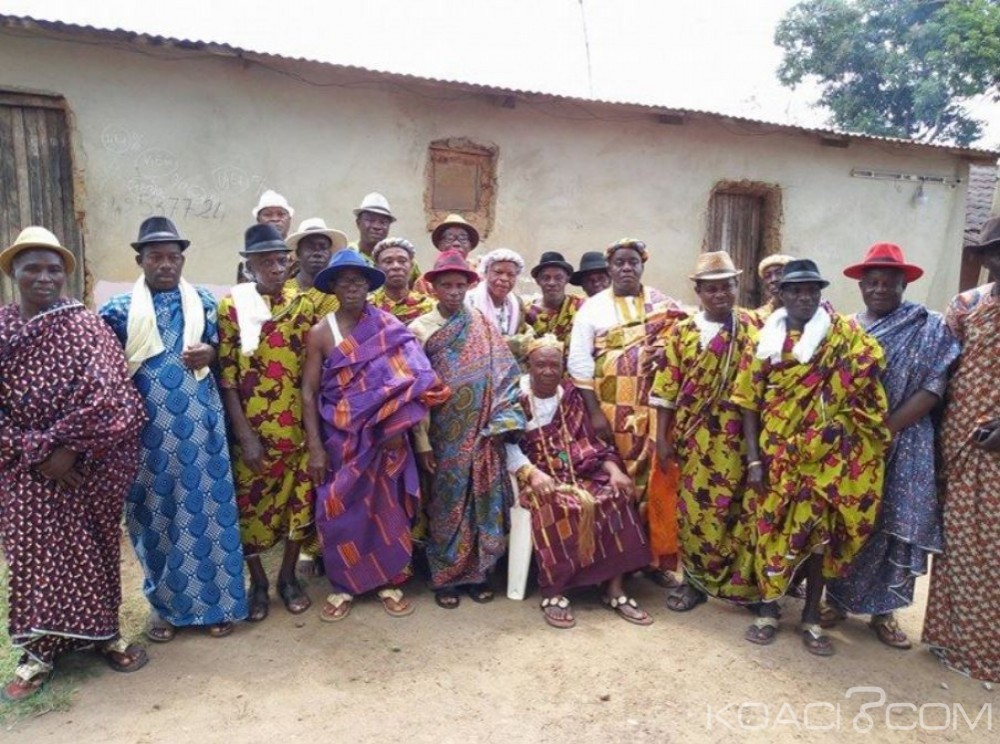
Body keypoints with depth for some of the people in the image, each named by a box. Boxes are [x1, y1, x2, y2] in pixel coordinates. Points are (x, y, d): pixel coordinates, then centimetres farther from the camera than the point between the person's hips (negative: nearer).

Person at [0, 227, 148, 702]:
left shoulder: (86, 325, -4)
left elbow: (110, 394, -13)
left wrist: (67, 448, -17)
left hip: (89, 464, -1)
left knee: (92, 547, 9)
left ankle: (103, 633, 26)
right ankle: (39, 651, 22)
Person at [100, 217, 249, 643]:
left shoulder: (204, 303, 8)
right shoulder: (119, 309, 5)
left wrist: (211, 353, -8)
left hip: (199, 423, 0)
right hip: (148, 427, 0)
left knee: (205, 507, 4)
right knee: (156, 511, 8)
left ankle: (213, 602, 18)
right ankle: (164, 605, 26)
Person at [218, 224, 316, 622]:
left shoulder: (302, 304, 3)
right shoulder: (232, 305, -6)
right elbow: (226, 377, -9)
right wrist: (246, 436, -12)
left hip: (297, 423, 3)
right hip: (252, 426, -2)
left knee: (299, 497, 10)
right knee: (251, 502, 9)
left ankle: (288, 576, 29)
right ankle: (258, 582, 28)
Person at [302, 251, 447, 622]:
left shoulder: (390, 328, -1)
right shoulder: (321, 332, -2)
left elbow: (410, 378, -4)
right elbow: (309, 391, -4)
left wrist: (398, 427, -13)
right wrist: (315, 447, -9)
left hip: (385, 434, 0)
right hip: (341, 436, 0)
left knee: (386, 506, 8)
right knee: (340, 510, 4)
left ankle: (390, 582, 23)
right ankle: (344, 586, 22)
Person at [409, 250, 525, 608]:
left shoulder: (482, 324, 5)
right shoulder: (420, 328, -2)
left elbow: (502, 373, 2)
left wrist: (500, 421, -8)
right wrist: (422, 441, -7)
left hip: (482, 431, 2)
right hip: (445, 432, -2)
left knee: (482, 497, 7)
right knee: (448, 499, 6)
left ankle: (478, 572, 22)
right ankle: (444, 577, 20)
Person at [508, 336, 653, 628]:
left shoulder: (570, 395, 11)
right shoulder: (516, 397, -2)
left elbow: (588, 440, 8)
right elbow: (506, 444, -13)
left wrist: (612, 467, -9)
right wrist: (532, 473, -29)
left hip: (576, 471, 5)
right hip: (535, 475, -5)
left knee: (617, 497, -19)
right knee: (562, 507, -34)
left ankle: (615, 589, -13)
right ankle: (552, 592, -21)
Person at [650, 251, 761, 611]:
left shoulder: (756, 327, 4)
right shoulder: (682, 332, 2)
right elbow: (667, 390, 1)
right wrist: (662, 438, -1)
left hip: (741, 437, 0)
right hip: (696, 436, 0)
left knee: (738, 508, 6)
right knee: (695, 507, 7)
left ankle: (742, 583, 23)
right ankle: (694, 580, 24)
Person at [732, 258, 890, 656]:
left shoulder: (845, 333, 0)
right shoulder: (764, 342, 1)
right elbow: (749, 403, 0)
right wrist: (754, 458, -6)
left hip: (827, 456, 0)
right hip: (776, 456, 1)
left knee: (820, 531, 6)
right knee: (772, 530, 7)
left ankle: (812, 616, 22)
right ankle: (768, 609, 23)